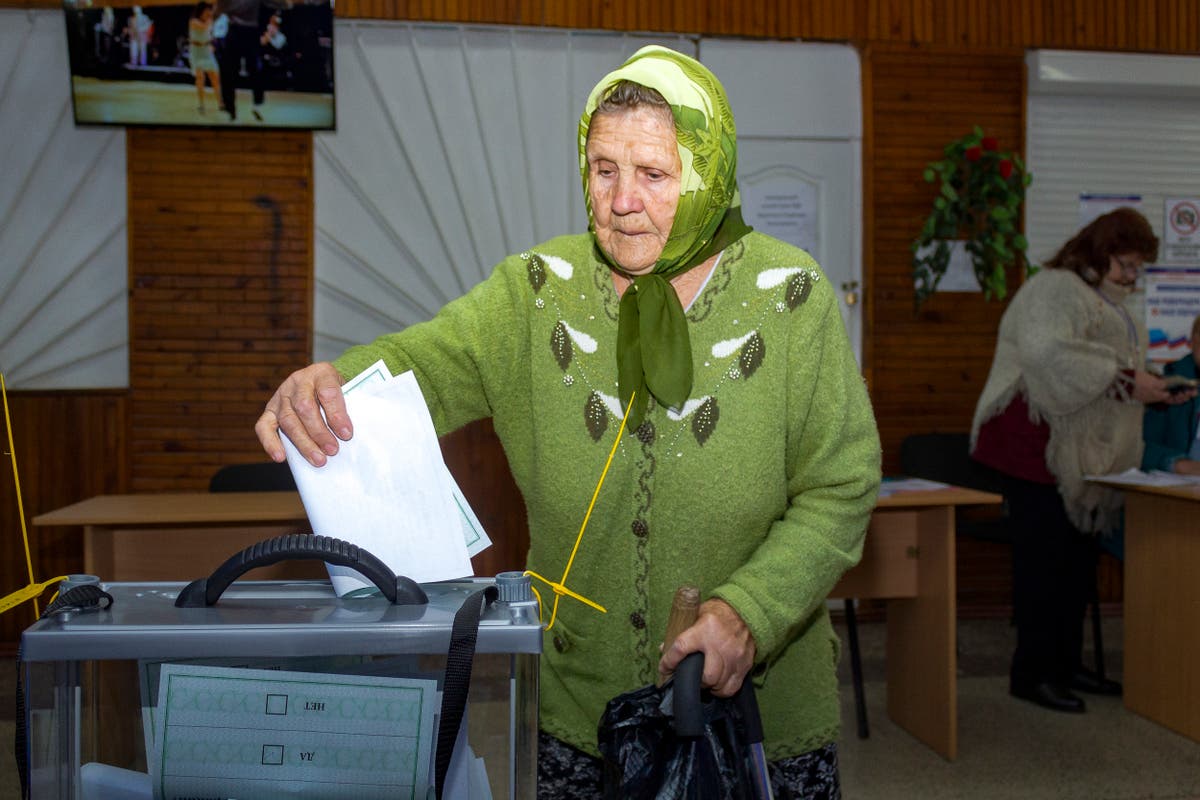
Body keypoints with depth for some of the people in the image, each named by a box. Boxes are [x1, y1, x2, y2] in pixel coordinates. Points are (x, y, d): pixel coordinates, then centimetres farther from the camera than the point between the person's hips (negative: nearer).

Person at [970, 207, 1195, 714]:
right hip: (1041, 449, -10)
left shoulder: (1108, 302, 24)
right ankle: (1032, 673, 0)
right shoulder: (1055, 289, -8)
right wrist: (1127, 381, -22)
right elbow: (1049, 353, -26)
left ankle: (1065, 665, 20)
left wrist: (1152, 390, 12)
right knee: (1045, 560, -7)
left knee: (1078, 560, 11)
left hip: (1085, 457, 10)